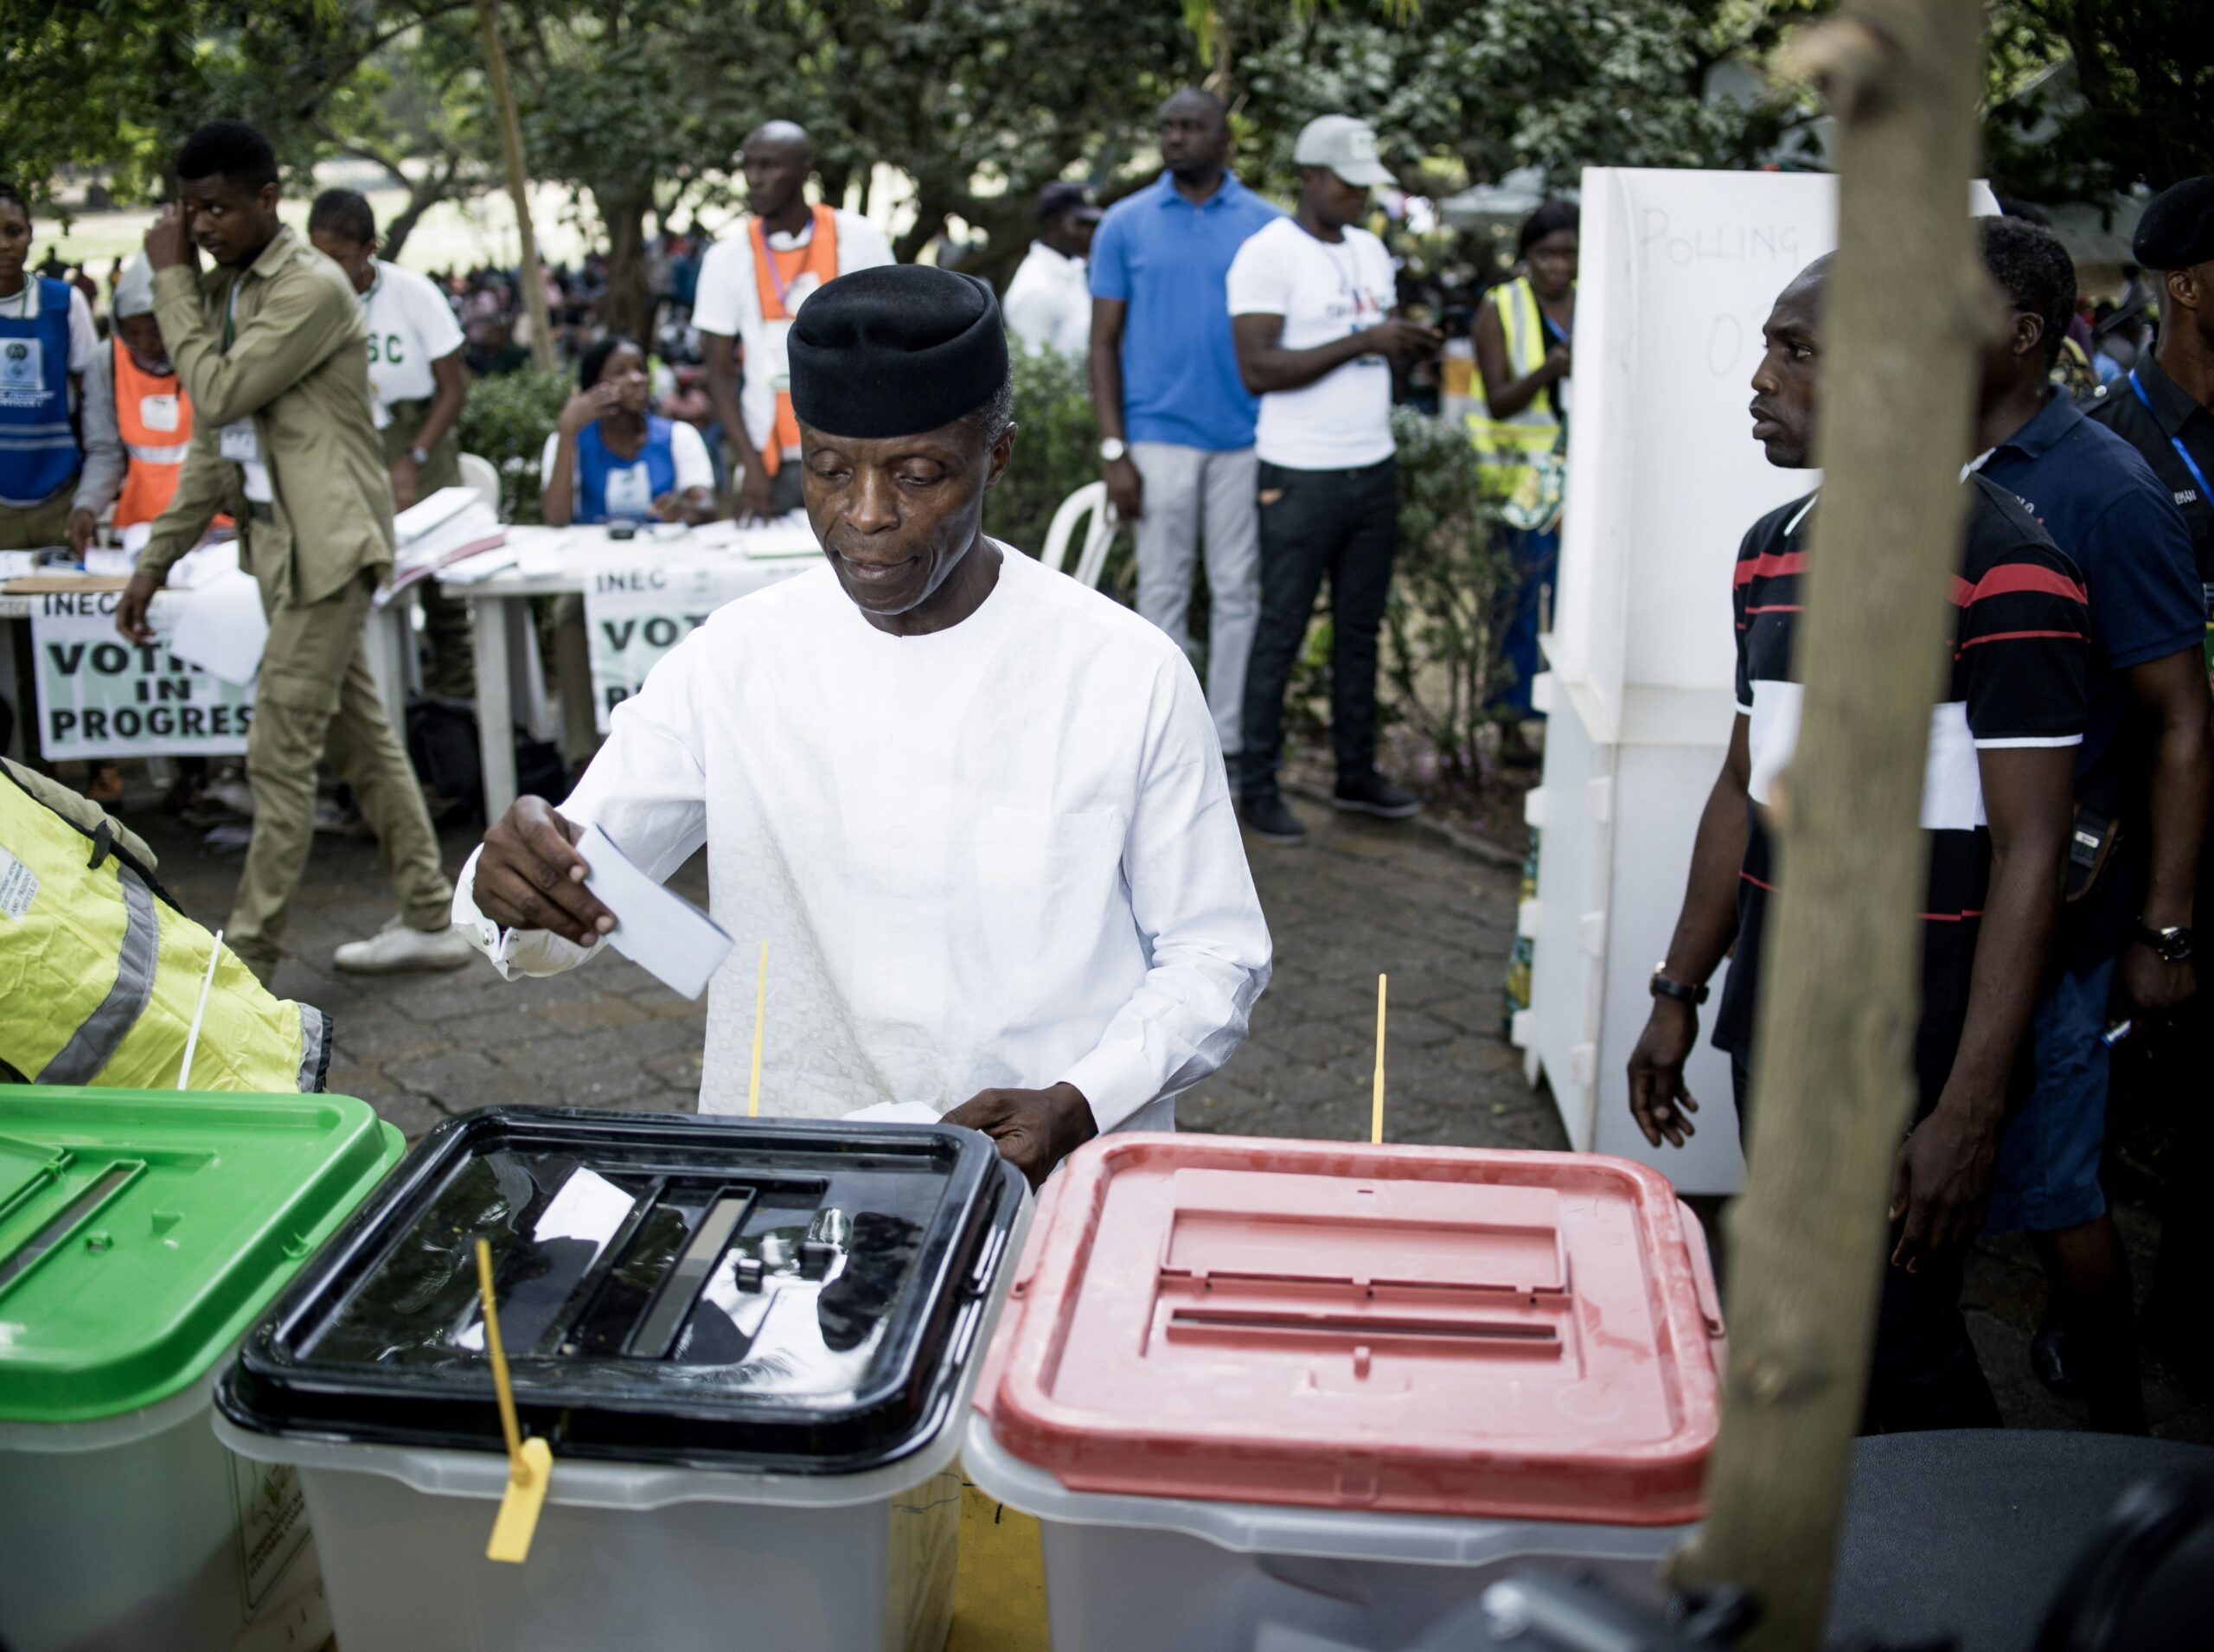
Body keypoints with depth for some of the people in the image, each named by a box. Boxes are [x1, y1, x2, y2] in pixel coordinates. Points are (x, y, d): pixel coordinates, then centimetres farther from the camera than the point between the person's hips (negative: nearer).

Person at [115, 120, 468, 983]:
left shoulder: (313, 288, -14)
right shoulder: (220, 290, 14)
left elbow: (218, 395, -20)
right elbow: (214, 446, 16)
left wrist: (172, 281, -10)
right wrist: (155, 561, 13)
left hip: (324, 545, -9)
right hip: (278, 542, 9)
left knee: (280, 757, -6)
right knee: (361, 740, 13)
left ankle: (245, 966, 0)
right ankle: (430, 919, 22)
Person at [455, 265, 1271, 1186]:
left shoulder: (1128, 675, -3)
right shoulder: (732, 661, 2)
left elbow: (1215, 956, 4)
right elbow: (567, 912, 3)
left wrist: (1077, 1106, -12)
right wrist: (515, 888, -20)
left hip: (1066, 1180, -2)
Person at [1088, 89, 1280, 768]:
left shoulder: (1266, 224, 4)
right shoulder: (1125, 224, 3)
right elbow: (1105, 342, 2)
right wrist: (1112, 451, -5)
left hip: (1245, 439, 1)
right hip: (1159, 437, -1)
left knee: (1238, 592, 7)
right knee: (1163, 593, 5)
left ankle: (1232, 738, 16)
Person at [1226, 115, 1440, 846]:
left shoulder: (1370, 250, 14)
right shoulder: (1267, 255, -10)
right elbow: (1258, 368, -20)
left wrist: (1411, 345, -1)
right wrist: (1361, 343, -21)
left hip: (1375, 468, 7)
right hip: (1302, 477, -7)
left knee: (1360, 628, 13)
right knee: (1282, 631, 0)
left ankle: (1356, 773, 24)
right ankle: (1257, 787, 9)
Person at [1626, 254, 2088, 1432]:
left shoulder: (2004, 570, -15)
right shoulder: (1772, 551, 8)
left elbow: (2029, 851, -17)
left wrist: (1970, 1111, -19)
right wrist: (1679, 994, 15)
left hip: (1908, 1052, -7)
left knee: (1897, 1364, 0)